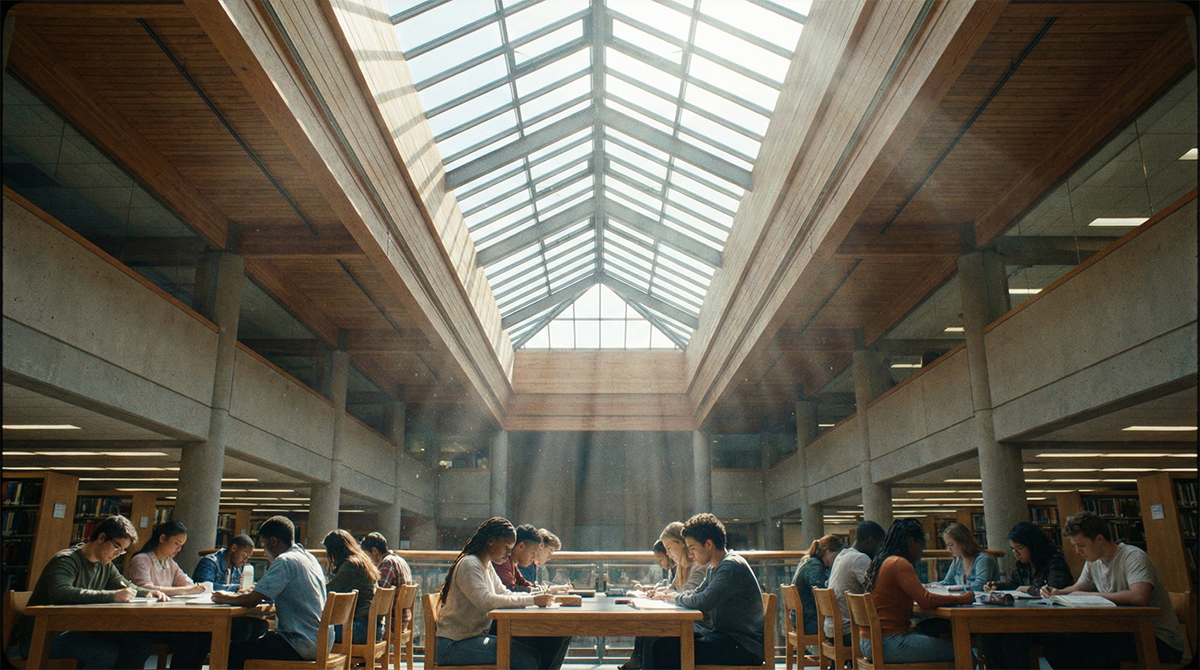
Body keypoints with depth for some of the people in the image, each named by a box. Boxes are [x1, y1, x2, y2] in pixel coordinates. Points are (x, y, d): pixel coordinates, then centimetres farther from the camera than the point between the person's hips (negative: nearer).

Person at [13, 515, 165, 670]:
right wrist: (112, 596, -40)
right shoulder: (67, 560, -16)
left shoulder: (105, 566, 11)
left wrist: (148, 592, -6)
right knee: (107, 652, -33)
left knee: (141, 643, -9)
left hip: (77, 632, 8)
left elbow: (127, 586, 18)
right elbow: (60, 593, -35)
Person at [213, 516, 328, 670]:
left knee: (234, 652, -4)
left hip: (301, 646, -10)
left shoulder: (285, 561, -13)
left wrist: (225, 598, 2)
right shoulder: (310, 558, 14)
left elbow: (252, 600, -15)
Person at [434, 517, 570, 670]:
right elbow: (485, 601, -27)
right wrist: (532, 600, -26)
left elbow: (505, 594, 16)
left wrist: (537, 597, -3)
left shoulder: (488, 566, 16)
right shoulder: (468, 564, -14)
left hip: (475, 637, 9)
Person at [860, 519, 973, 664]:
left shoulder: (879, 562, 14)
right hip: (888, 644, -10)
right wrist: (962, 599, -6)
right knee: (954, 652, -4)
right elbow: (926, 600, -18)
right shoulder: (899, 564, -14)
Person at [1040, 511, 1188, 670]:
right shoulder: (1093, 561, 7)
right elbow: (1078, 588, 22)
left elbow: (1139, 597, -35)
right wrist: (1058, 592, -2)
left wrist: (1092, 595, -24)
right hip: (1127, 631, 7)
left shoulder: (1133, 557, -18)